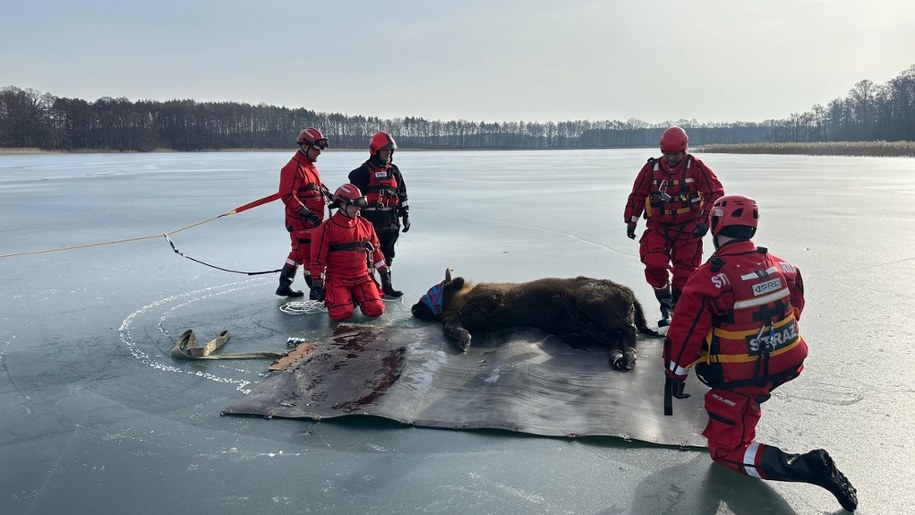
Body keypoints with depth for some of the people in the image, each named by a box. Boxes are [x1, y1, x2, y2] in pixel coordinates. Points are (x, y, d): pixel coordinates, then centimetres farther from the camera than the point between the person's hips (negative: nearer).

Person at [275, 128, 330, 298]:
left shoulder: (311, 166, 15)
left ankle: (284, 286, 30)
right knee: (311, 256, -4)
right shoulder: (294, 168, -16)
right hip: (300, 222, -10)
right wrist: (308, 214, -26)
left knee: (298, 252, 18)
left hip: (311, 221, 10)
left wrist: (328, 194, 8)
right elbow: (287, 195, -22)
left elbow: (317, 188, 27)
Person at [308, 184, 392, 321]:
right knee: (342, 313, -20)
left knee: (376, 310, -11)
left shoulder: (366, 225, 6)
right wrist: (317, 283, -9)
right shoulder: (327, 228, -10)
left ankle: (357, 298, 20)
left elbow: (375, 249, 18)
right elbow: (317, 258, -8)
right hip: (337, 279, -4)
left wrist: (384, 271, 19)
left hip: (362, 277, 4)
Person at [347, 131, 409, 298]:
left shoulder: (394, 170, 13)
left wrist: (405, 215, 15)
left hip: (391, 221, 6)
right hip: (371, 221, -6)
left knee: (387, 254, 13)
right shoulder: (365, 171, -6)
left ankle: (386, 285, 23)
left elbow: (402, 194, 18)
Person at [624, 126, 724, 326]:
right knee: (654, 265, -16)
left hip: (688, 228, -1)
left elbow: (715, 193, -6)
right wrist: (631, 222, 12)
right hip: (658, 227, 1)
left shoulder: (695, 167, -7)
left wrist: (705, 220, -15)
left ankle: (678, 308, 18)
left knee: (684, 272, 0)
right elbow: (637, 196, 9)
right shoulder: (651, 169, -1)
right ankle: (665, 306, 2)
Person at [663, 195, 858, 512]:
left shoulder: (708, 278, -21)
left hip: (741, 379, -7)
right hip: (787, 364, 7)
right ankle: (748, 409, 41)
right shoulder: (780, 266, -1)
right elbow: (795, 306, 16)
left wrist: (676, 374, -3)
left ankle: (808, 467, -12)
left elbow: (685, 331, -17)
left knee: (726, 449, 3)